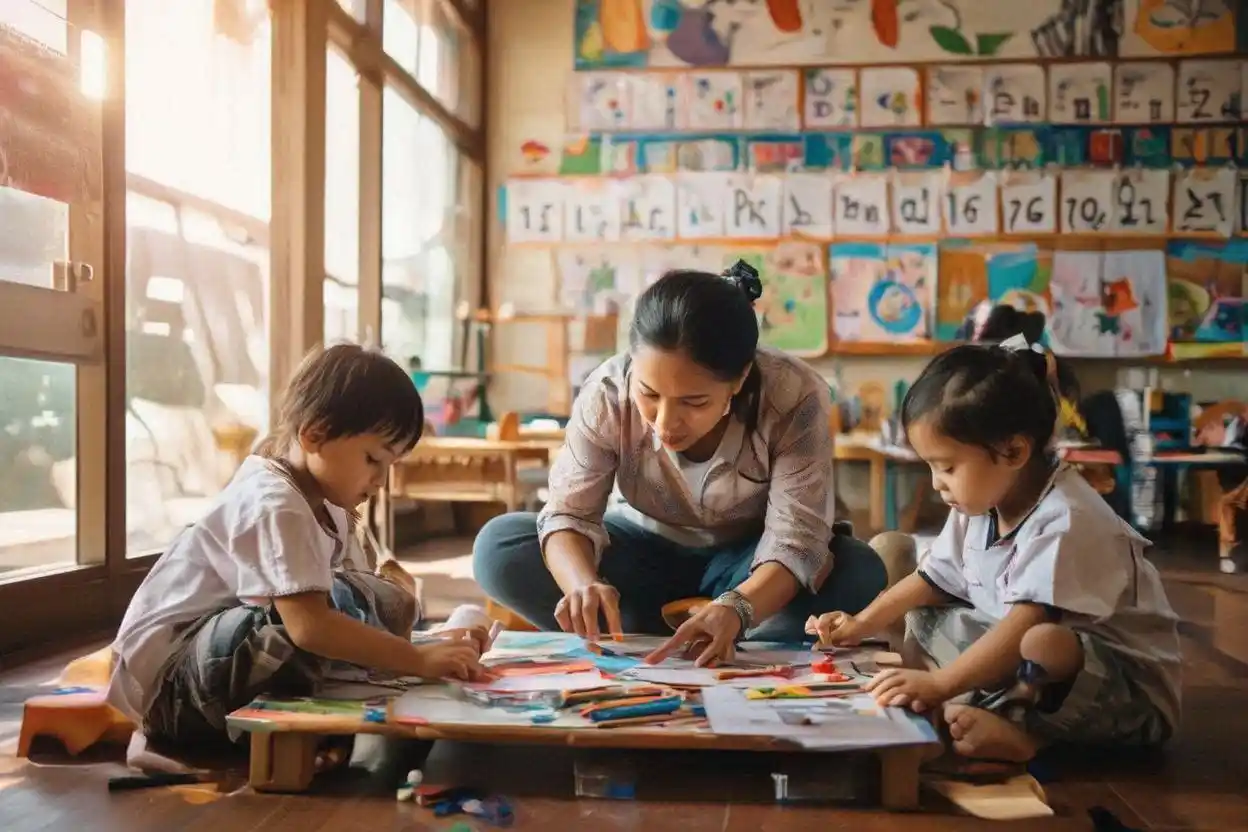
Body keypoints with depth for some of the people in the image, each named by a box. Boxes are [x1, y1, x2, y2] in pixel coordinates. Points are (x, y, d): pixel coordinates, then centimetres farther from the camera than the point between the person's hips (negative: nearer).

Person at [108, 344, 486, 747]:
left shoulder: (324, 503, 7)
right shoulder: (275, 506, -24)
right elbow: (310, 625, -35)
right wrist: (419, 659, -33)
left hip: (230, 653, 10)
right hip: (169, 674, -10)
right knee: (343, 603, -33)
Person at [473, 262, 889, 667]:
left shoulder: (796, 399, -30)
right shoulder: (607, 393, -25)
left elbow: (794, 542, -33)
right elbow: (569, 513, -23)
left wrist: (734, 610, -53)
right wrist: (584, 583, -47)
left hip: (750, 562, -1)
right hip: (647, 552, 1)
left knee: (859, 573, -33)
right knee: (498, 548, -22)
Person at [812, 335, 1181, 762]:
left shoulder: (1064, 521, -26)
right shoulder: (978, 506, 2)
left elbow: (1027, 625, -35)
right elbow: (932, 579, 16)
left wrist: (938, 684, -37)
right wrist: (861, 624, 8)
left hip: (1128, 691, -9)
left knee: (1043, 644, -41)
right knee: (923, 616, 6)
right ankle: (996, 707, -15)